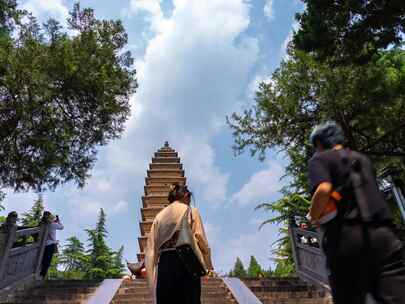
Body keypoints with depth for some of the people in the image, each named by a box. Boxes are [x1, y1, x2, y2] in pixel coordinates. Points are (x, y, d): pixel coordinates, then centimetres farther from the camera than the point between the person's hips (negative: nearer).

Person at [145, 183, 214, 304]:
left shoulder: (160, 216, 19)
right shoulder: (191, 211, 7)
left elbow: (152, 245, 13)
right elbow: (200, 239, -1)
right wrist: (208, 263, 10)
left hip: (164, 264, 4)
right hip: (186, 262, -4)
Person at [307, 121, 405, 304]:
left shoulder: (319, 159, 6)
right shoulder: (363, 159, 25)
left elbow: (324, 189, -15)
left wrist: (314, 217, 2)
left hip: (347, 236, -5)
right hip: (383, 234, 5)